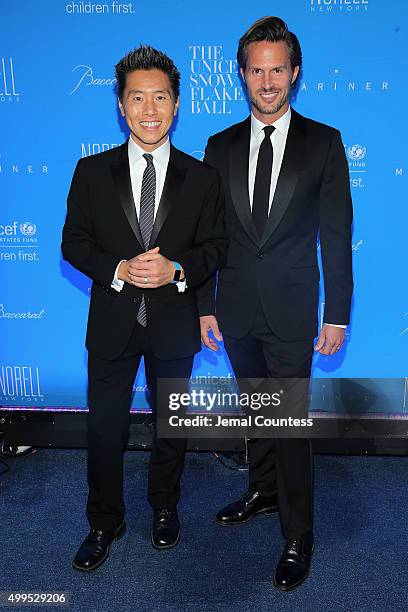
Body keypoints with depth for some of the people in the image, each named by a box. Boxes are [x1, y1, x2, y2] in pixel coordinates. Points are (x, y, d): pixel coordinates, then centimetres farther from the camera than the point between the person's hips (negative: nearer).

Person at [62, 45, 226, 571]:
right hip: (112, 321, 0)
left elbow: (215, 245, 1)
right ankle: (104, 523, 32)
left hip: (174, 321, 1)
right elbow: (73, 242, -1)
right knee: (104, 428, 10)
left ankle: (165, 509, 41)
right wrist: (118, 270, -18)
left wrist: (178, 269, -19)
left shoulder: (201, 177, 0)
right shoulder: (92, 172, -1)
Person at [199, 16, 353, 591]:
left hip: (291, 313, -3)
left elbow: (336, 235, -4)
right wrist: (205, 305, 2)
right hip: (237, 310, 4)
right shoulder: (221, 146, 5)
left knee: (291, 422, 1)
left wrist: (337, 315, -7)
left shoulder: (323, 143, -3)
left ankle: (298, 538, 19)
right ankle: (263, 491, 42)